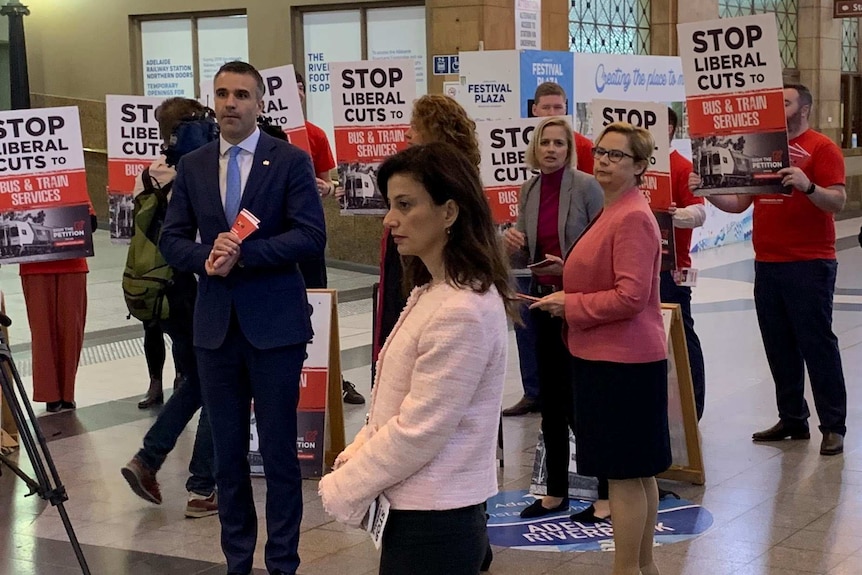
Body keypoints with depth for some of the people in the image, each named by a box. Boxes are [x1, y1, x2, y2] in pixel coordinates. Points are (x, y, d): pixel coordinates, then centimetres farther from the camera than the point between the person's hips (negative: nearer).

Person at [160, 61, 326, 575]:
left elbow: (311, 237, -12)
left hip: (275, 323, -4)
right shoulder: (193, 166, 9)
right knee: (227, 451, 11)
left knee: (279, 450, 2)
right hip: (216, 324, 4)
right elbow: (173, 239, 8)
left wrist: (244, 252, -20)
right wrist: (206, 257, -13)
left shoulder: (291, 161, -4)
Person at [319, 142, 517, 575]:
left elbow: (418, 433, -21)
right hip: (419, 511, 9)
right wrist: (355, 456, 1)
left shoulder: (462, 312, -22)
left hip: (433, 525, -9)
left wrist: (342, 489, -11)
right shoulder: (433, 292, 9)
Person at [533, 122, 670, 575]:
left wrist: (570, 306, -14)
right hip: (613, 356, 11)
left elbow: (632, 296, -23)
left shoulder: (632, 218, -18)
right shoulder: (613, 212, 15)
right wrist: (569, 294, 12)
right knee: (638, 472, 17)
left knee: (625, 473, -3)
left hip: (622, 362, -11)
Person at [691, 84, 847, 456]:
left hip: (809, 265, -7)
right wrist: (708, 192, -2)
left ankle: (833, 427, 3)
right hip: (767, 264, 7)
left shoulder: (821, 148, -5)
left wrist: (807, 186, -32)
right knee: (779, 347, 10)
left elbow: (838, 202, -15)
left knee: (817, 345, -3)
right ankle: (792, 419, 20)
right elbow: (739, 202, 14)